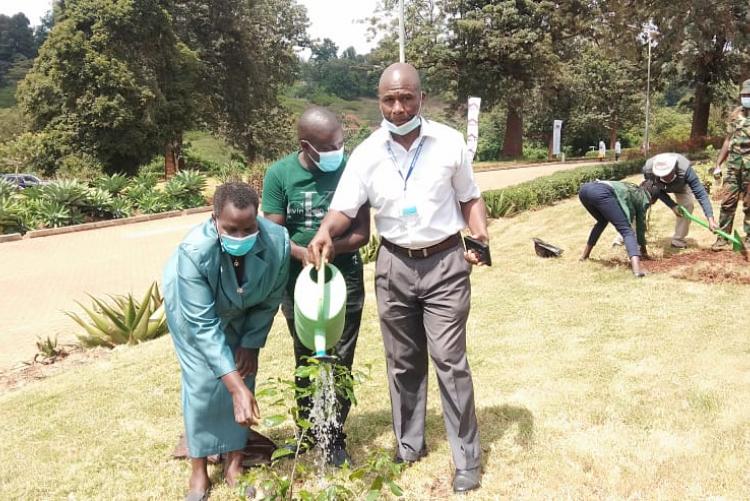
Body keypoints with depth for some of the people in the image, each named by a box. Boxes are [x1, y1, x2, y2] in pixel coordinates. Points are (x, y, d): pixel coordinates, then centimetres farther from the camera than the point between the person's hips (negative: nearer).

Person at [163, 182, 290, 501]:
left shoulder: (278, 242, -35)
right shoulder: (194, 251, -42)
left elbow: (270, 301, -15)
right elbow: (203, 325, -39)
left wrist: (251, 344, -12)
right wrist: (236, 387, -43)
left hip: (241, 313, 3)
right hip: (193, 311, -2)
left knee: (243, 374, 0)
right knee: (202, 383, -8)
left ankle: (234, 462, 18)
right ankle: (198, 469, 12)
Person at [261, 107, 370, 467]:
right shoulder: (279, 174, -8)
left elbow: (362, 233, -8)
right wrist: (306, 254, -28)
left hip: (345, 279, -1)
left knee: (340, 361, 3)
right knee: (307, 360, 14)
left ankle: (334, 438, 18)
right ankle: (308, 432, 32)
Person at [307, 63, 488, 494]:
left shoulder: (450, 142, -5)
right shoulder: (366, 153, -3)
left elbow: (469, 198, 4)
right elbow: (344, 208, -6)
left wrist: (481, 234, -14)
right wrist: (326, 232, -28)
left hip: (445, 263, -2)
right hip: (395, 265, 2)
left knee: (449, 359, -2)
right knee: (402, 361, 13)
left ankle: (467, 458, 13)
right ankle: (409, 444, 31)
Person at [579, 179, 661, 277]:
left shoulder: (632, 189, 42)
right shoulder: (644, 198, 24)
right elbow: (640, 226, 28)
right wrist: (643, 250, 41)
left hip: (585, 189, 8)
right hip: (601, 193, -8)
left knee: (602, 221, 35)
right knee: (627, 231, -5)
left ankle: (585, 255, 35)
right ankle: (637, 270, -25)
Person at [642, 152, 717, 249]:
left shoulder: (684, 169, -45)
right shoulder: (648, 169, -41)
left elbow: (701, 194, -43)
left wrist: (710, 219, -51)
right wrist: (672, 206, -31)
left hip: (681, 185, -1)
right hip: (656, 186, 1)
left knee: (687, 205, -21)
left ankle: (678, 239, -4)